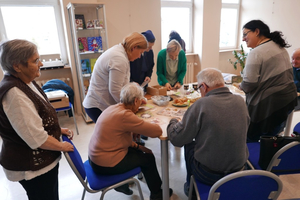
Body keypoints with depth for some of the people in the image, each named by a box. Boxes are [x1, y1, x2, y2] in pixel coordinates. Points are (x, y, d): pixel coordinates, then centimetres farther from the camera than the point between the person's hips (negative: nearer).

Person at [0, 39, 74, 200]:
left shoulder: (25, 82, 2)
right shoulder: (14, 93, -28)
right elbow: (37, 138, -28)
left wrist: (57, 129, 7)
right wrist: (62, 146, -13)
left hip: (43, 159, 9)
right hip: (32, 167, -9)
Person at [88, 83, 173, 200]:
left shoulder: (113, 108, 0)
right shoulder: (125, 115, -27)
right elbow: (157, 131, -25)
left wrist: (137, 146, 3)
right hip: (106, 165, -8)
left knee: (137, 152, 23)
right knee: (148, 158, 8)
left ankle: (121, 184, 36)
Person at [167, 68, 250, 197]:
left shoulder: (201, 104, -22)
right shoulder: (241, 101, -6)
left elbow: (176, 139, -15)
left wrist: (174, 121, 5)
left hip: (209, 175, -5)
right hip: (239, 169, 5)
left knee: (189, 145, 21)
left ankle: (191, 187, 40)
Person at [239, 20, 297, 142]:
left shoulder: (256, 53, -18)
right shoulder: (280, 46, 10)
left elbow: (248, 85, -24)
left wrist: (241, 86, -2)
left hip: (268, 104, -9)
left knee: (250, 139, 5)